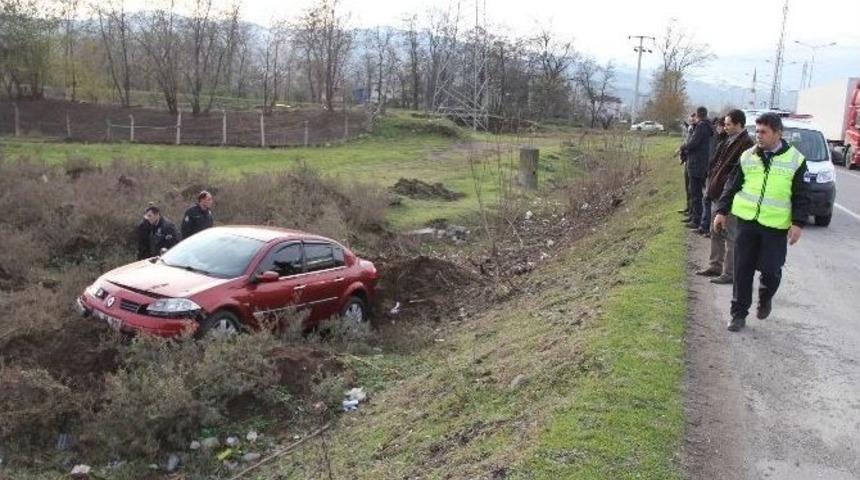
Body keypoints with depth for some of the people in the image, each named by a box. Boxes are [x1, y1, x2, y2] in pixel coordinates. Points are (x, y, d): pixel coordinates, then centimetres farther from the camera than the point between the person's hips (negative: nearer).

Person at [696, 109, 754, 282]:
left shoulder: (746, 144, -16)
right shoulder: (728, 141, 14)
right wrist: (711, 187, 14)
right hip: (718, 194, 10)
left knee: (730, 236, -3)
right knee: (715, 232, 17)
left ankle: (730, 273, 4)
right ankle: (715, 266, 28)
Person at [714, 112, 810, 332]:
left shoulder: (795, 160, -2)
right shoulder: (748, 156, 5)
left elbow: (802, 196, -1)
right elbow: (732, 186, 12)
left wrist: (798, 223, -9)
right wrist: (722, 211, 8)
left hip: (776, 225, -2)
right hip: (747, 221, 2)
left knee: (770, 269, 0)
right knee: (743, 270, 3)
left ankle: (765, 299, 33)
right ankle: (739, 314, 14)